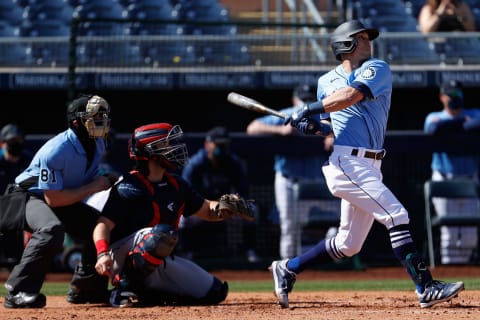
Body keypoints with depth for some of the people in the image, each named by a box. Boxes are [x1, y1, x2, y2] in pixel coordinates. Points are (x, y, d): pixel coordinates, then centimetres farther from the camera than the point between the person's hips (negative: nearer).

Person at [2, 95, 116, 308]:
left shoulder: (97, 145, -5)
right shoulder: (56, 151, -32)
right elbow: (53, 199, -31)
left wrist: (105, 181, -7)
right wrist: (92, 187, -27)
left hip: (65, 202, 9)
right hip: (31, 198, -9)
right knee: (52, 229, -37)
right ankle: (17, 292, -35)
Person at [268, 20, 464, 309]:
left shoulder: (377, 69, 7)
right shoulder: (326, 82, 11)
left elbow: (350, 96, -10)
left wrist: (308, 111, -6)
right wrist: (314, 127, -1)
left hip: (370, 168, 4)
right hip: (346, 163, -4)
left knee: (348, 244, 9)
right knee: (396, 216, -17)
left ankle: (288, 269, 25)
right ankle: (427, 288, -19)